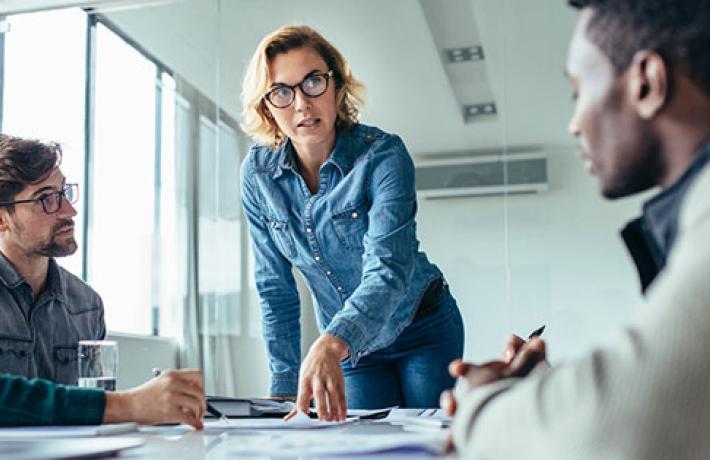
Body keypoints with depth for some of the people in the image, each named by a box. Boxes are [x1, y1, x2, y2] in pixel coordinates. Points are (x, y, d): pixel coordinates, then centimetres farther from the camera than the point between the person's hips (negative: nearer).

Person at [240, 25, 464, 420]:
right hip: (351, 348, 3)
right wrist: (285, 386, -8)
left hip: (423, 331, -3)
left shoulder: (383, 154, -24)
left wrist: (331, 344, -54)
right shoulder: (258, 174, -11)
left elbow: (388, 269, -37)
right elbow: (275, 288, -5)